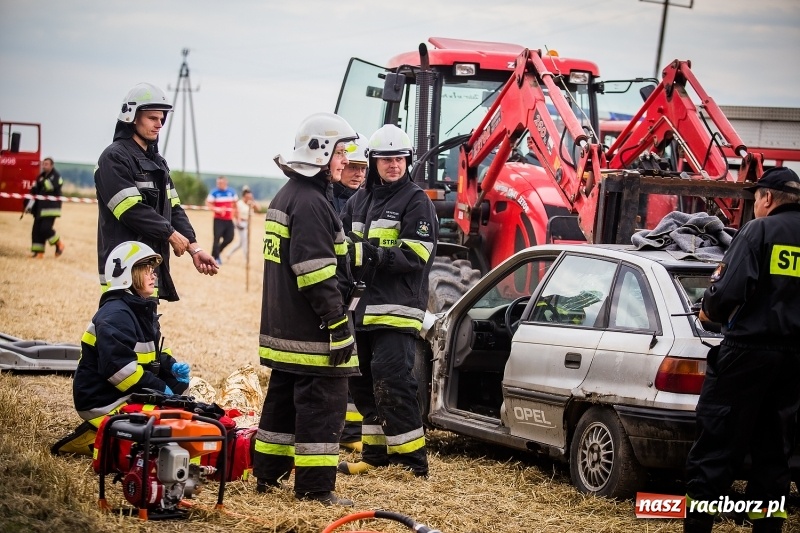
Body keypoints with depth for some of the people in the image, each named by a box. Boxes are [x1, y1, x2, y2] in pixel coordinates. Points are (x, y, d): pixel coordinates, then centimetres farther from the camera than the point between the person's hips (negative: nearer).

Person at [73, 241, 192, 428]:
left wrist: (171, 367, 0)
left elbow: (153, 355, 22)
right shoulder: (115, 316, -20)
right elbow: (119, 367, -29)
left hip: (132, 393, 11)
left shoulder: (143, 310, 14)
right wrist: (159, 388, -22)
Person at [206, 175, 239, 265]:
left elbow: (235, 206, 15)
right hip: (218, 220, -4)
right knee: (217, 238, -8)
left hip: (229, 220, 4)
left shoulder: (232, 192, 7)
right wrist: (216, 209, -24)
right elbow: (208, 203, -7)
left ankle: (218, 252, 23)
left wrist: (237, 219, 13)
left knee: (229, 238, 1)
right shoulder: (214, 193, -4)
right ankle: (215, 257, 0)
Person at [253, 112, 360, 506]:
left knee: (283, 399, 17)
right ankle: (315, 487, -4)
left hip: (284, 328, 10)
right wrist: (338, 323, -20)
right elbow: (317, 273, -22)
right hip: (312, 330, -10)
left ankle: (268, 474, 24)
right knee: (322, 404, -6)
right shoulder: (310, 203, -17)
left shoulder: (285, 197, 16)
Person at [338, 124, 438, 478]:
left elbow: (415, 256, -14)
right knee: (363, 381, 12)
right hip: (363, 306, 8)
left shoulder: (416, 202, -4)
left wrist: (373, 254, -24)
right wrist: (350, 253, -1)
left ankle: (413, 459, -9)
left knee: (392, 381, -14)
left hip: (397, 309, -8)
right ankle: (376, 452, 24)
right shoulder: (360, 200, 16)